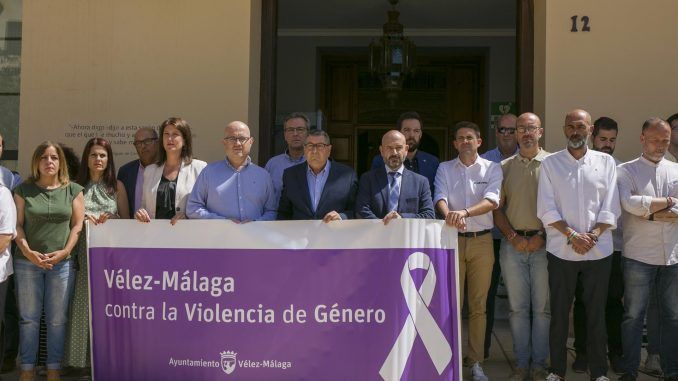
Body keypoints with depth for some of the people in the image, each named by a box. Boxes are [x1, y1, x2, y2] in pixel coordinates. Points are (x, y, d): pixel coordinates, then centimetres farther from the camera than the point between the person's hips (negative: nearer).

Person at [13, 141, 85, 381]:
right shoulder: (23, 190, 6)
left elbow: (78, 224, 3)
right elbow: (17, 225, 2)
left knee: (57, 320, 4)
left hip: (62, 263, 0)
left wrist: (64, 251, -9)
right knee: (29, 318, 5)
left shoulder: (73, 190, 6)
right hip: (27, 262, 0)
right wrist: (28, 252, -11)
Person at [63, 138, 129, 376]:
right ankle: (82, 359, 7)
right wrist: (83, 219, -8)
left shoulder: (117, 186, 10)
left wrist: (108, 220, -8)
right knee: (83, 304, -1)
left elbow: (126, 220, 10)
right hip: (84, 252, 0)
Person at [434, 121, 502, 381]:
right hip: (452, 240, 0)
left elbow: (492, 201, -12)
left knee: (478, 304, 5)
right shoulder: (444, 169, 7)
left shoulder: (492, 168, 3)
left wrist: (464, 212, -29)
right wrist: (448, 215, -30)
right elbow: (440, 198, -7)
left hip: (482, 241, 0)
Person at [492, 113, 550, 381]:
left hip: (543, 244, -2)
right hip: (513, 244, 2)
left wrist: (542, 236, -10)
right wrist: (512, 236, -4)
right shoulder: (504, 167, 10)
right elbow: (497, 208, 8)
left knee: (543, 307, 2)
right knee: (518, 307, 6)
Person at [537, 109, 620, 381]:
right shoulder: (550, 163, 3)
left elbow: (610, 208, 1)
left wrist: (592, 235, -12)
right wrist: (572, 235, -14)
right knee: (559, 312, 6)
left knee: (596, 312, 7)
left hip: (599, 250, 1)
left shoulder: (606, 162, 6)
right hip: (561, 250, 0)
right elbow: (546, 209, -4)